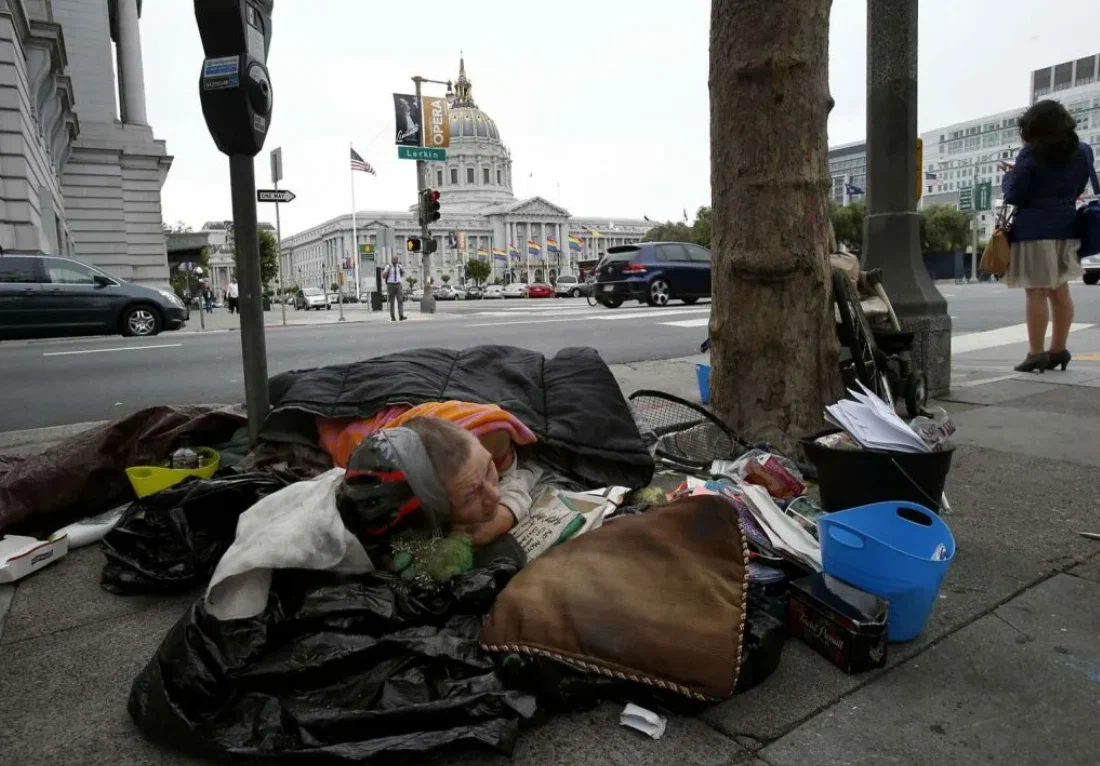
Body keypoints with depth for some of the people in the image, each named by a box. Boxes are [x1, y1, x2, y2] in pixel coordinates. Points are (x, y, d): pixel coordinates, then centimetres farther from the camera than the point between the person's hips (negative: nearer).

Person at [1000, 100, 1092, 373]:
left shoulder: (1031, 155, -10)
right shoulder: (1083, 152, 10)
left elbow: (1013, 196, -10)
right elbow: (1077, 189, 20)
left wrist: (1010, 174, 9)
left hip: (1034, 229, -6)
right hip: (1066, 227, 7)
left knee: (1036, 292, -5)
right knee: (1059, 290, 13)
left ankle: (1036, 353, -3)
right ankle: (1058, 349, 19)